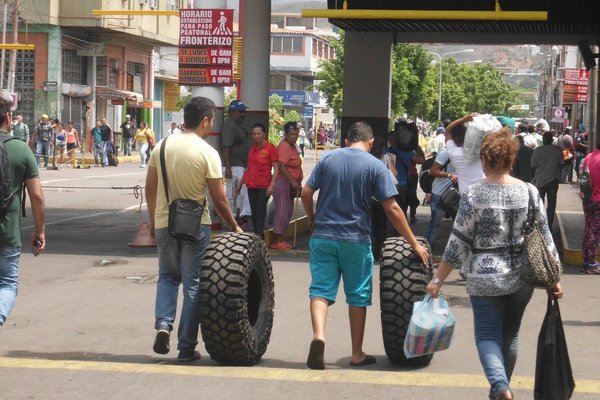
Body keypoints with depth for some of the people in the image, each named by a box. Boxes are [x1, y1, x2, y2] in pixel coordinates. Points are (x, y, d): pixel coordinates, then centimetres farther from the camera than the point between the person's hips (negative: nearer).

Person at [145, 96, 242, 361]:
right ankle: (186, 347, 9)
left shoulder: (162, 146, 1)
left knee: (168, 276, 22)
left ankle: (163, 324, 0)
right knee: (193, 283, 6)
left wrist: (153, 218, 21)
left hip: (164, 223, 4)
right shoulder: (207, 153, -12)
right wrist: (234, 227, 3)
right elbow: (219, 199, -11)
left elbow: (150, 187, 7)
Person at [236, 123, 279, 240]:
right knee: (254, 214, 9)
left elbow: (276, 168, -10)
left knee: (260, 214, -9)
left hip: (263, 186, -7)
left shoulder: (270, 148, -8)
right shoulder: (253, 148, 11)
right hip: (251, 185, 7)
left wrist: (272, 185, -19)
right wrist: (241, 183, 22)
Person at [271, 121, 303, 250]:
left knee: (288, 211, 12)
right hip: (283, 182, -10)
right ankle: (276, 241, -6)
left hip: (291, 184, 10)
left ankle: (280, 239, 17)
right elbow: (282, 166, -26)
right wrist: (292, 181, -31)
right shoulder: (284, 146, -17)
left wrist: (296, 183, 23)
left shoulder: (292, 146, 15)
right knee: (282, 211, -9)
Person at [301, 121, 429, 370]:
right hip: (356, 241, -2)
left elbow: (306, 193, 1)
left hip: (322, 237, 2)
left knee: (321, 289, 1)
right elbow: (392, 209, -8)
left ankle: (318, 335, -26)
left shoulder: (328, 158, 4)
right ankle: (357, 354, 16)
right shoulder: (375, 166, -4)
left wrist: (312, 219, 19)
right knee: (358, 296, 10)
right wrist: (414, 244, -4)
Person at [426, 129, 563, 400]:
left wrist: (438, 279, -1)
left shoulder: (473, 195, -10)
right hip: (521, 277, 3)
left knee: (487, 334, 2)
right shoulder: (530, 192, -2)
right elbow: (544, 238, 1)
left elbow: (458, 242, -9)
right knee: (510, 334, 19)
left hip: (485, 278, -3)